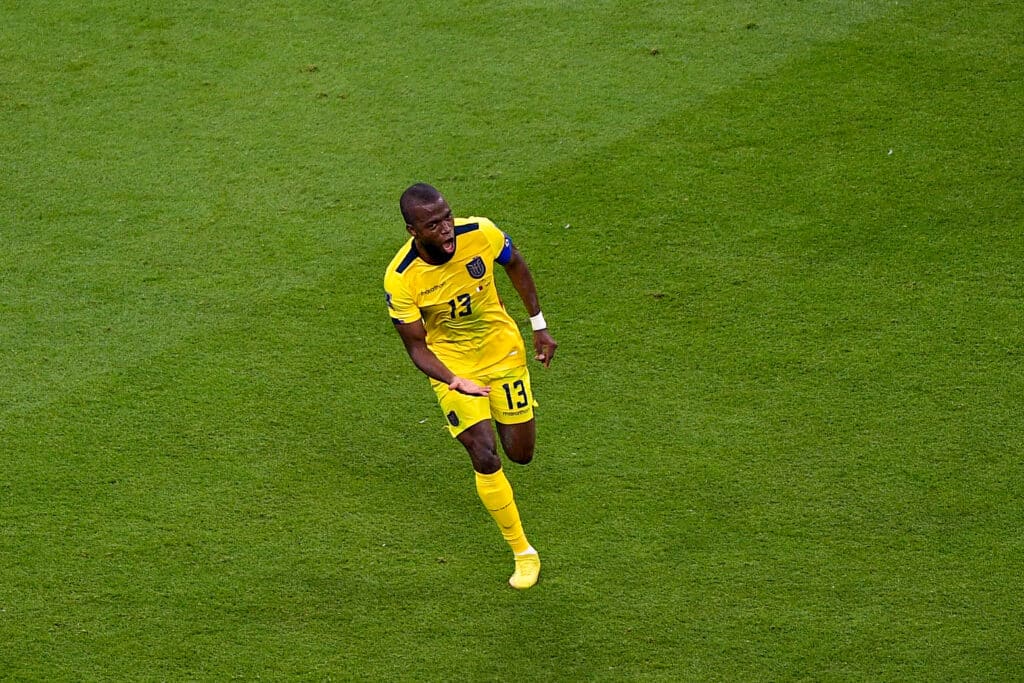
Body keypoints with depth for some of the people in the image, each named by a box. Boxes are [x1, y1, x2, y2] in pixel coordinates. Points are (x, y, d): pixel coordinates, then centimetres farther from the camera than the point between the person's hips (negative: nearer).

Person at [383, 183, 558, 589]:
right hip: (452, 365, -2)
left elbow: (515, 266, 0)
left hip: (503, 350, 2)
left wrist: (539, 326, 4)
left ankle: (501, 416, 46)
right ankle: (523, 554, 4)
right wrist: (455, 382, -35)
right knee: (485, 457, -14)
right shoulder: (400, 279, -28)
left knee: (520, 453, 7)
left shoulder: (480, 234, -23)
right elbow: (417, 347, -18)